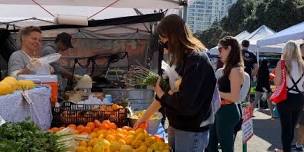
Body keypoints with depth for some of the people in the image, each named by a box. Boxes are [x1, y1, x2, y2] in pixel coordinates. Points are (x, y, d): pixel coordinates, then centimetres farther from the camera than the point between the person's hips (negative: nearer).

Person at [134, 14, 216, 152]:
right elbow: (164, 93, 15)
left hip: (191, 131, -8)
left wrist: (162, 94, -9)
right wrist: (144, 117, 17)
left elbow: (184, 103, -26)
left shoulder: (196, 60, -20)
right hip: (176, 125, 8)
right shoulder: (180, 60, 8)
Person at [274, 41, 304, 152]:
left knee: (286, 126, 5)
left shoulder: (282, 63, -10)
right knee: (292, 125, 17)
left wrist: (274, 76, 8)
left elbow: (277, 83, -12)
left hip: (286, 98, -4)